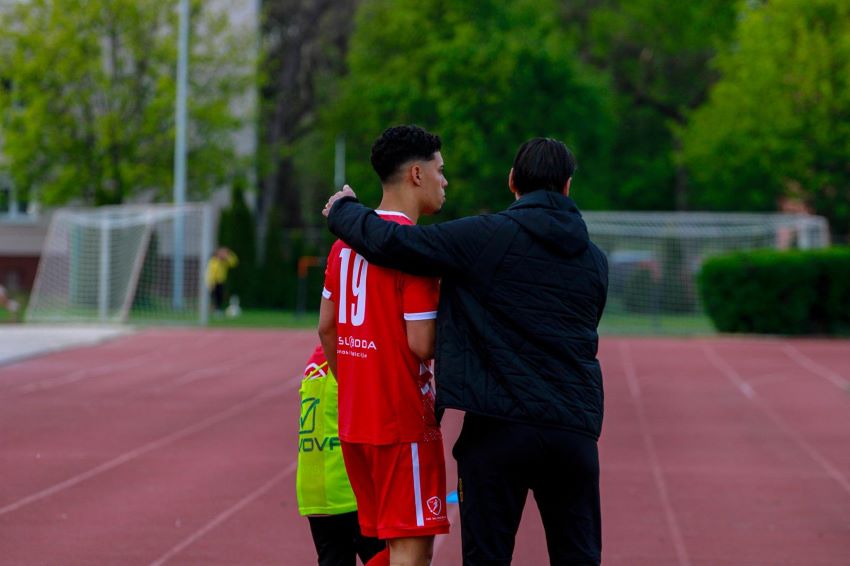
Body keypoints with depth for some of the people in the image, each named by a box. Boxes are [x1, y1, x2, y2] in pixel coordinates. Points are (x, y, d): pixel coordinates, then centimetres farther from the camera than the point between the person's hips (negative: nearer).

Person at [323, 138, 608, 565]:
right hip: (575, 429, 4)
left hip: (499, 426, -4)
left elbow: (388, 242, -10)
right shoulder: (595, 261, 11)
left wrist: (343, 210, 10)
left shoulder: (487, 236, -6)